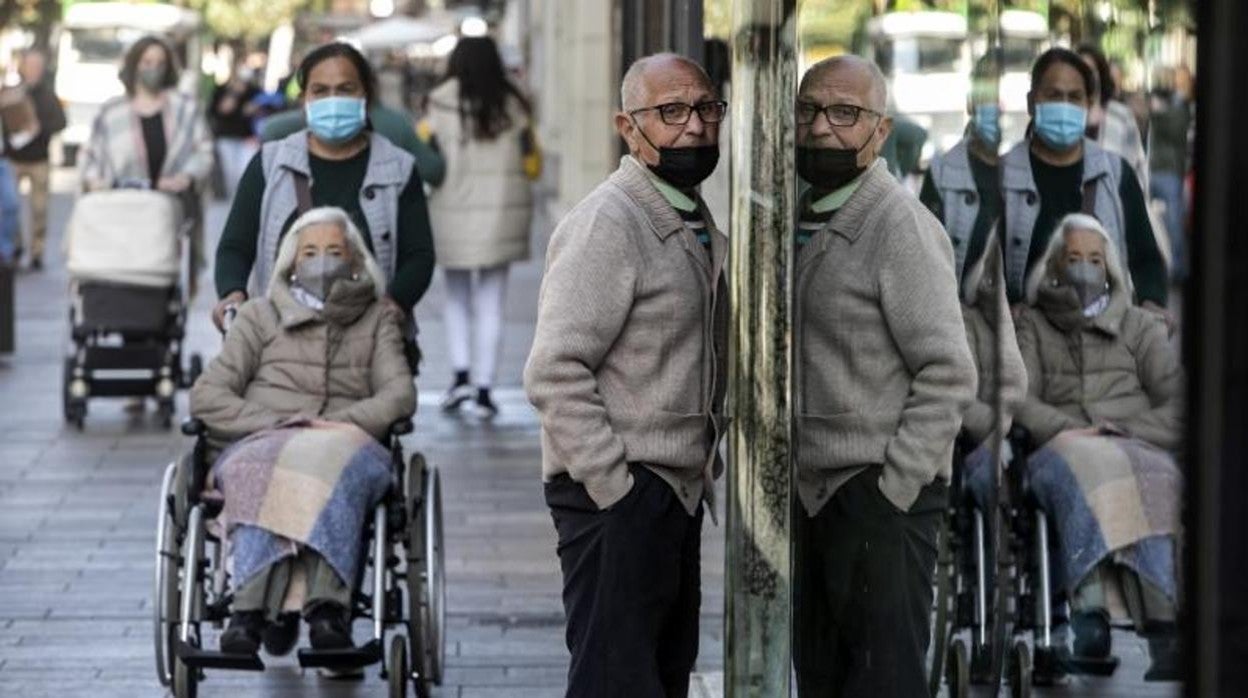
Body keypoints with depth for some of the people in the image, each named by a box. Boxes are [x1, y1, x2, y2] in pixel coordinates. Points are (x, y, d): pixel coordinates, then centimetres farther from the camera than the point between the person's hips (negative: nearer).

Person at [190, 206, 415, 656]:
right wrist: (277, 424, -4)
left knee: (330, 459, -40)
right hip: (263, 443, 0)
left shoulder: (376, 320, 25)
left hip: (344, 444, 0)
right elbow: (206, 397, 13)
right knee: (263, 470, -39)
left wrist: (344, 421, -10)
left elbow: (400, 394, 10)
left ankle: (327, 609, -56)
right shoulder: (261, 316, 23)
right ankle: (252, 609, -55)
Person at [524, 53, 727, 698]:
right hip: (617, 498, -9)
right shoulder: (607, 224, -15)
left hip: (678, 494, 9)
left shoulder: (699, 225, 14)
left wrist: (709, 468, 14)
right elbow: (554, 374, -22)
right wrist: (618, 489, -20)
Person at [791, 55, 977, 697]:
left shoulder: (899, 225, -11)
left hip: (880, 499, -8)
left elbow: (949, 374, -16)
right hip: (812, 494, 8)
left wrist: (892, 490, -17)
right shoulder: (802, 221, 14)